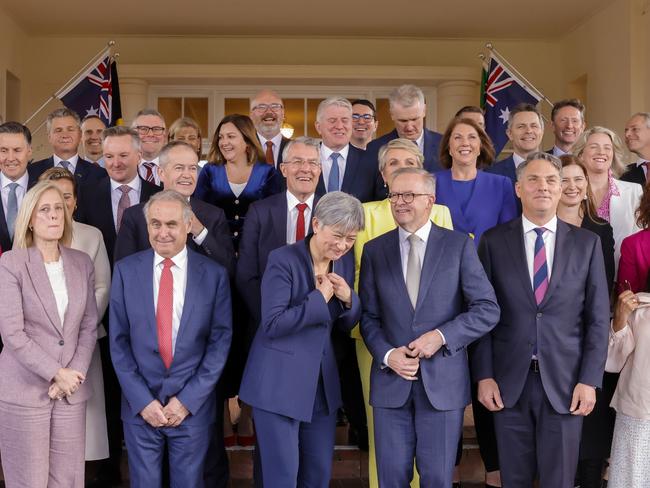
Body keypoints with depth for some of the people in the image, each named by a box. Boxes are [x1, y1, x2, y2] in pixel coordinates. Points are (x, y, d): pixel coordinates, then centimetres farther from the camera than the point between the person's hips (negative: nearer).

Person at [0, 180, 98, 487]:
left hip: (71, 391, 4)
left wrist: (74, 375, -5)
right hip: (25, 391, -4)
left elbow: (89, 326, 8)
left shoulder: (82, 263, 8)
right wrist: (56, 374, -12)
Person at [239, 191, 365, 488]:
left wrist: (348, 299, -10)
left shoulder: (345, 261, 4)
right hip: (279, 382, -6)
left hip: (323, 382, 6)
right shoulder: (283, 260, -15)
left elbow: (348, 324, 11)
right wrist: (320, 298, -19)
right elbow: (272, 324, -21)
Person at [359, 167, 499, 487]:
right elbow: (368, 316, 6)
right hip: (391, 380, 2)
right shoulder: (374, 250, 7)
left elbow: (488, 310, -4)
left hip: (443, 380, -2)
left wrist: (442, 336, -15)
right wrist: (387, 354, -10)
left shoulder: (459, 246, 0)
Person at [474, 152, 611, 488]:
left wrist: (589, 380, -4)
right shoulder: (493, 241, 2)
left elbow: (597, 318, 2)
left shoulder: (586, 243, 4)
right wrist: (484, 375, -4)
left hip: (564, 383, 0)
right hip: (509, 383, 0)